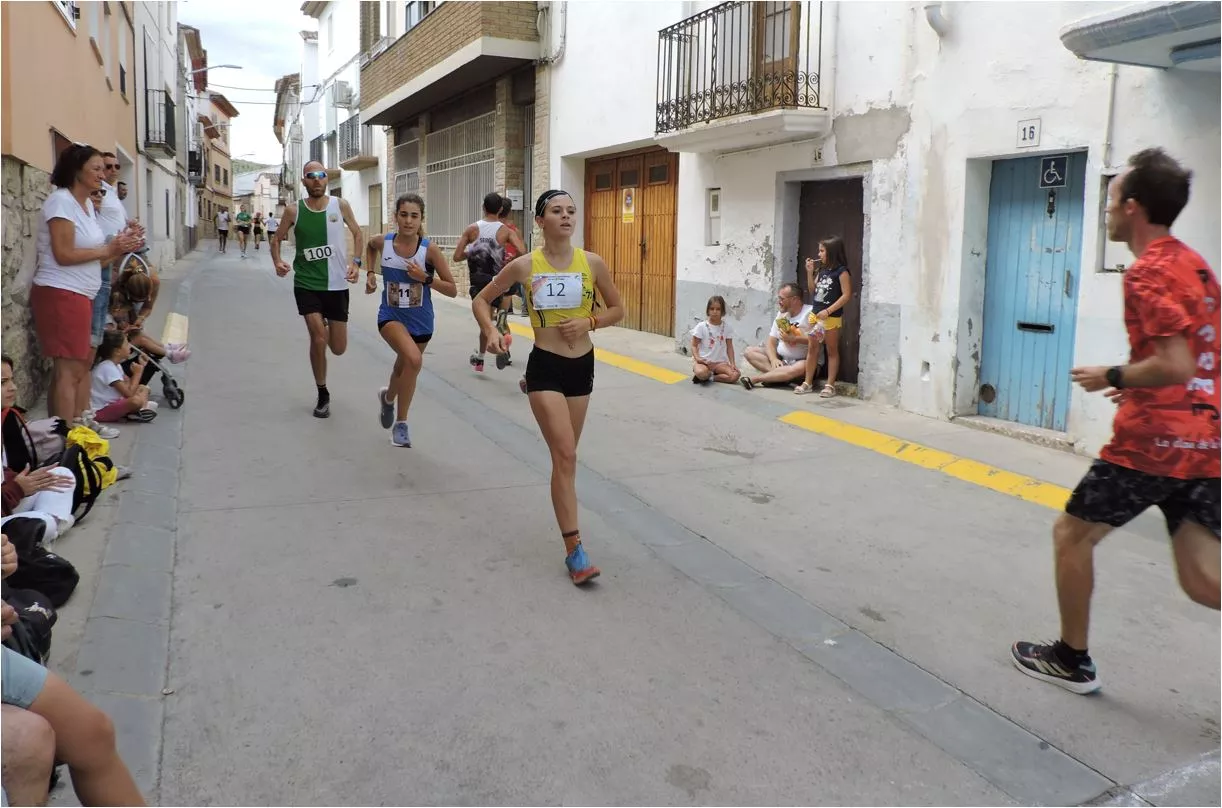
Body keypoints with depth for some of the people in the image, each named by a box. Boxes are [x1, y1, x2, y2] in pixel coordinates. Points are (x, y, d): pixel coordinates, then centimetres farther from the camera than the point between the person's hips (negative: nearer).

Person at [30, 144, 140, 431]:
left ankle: (80, 423, 24)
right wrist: (108, 249, -14)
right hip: (61, 294, -10)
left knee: (85, 361, 15)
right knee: (69, 369, -8)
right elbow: (64, 255, -21)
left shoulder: (87, 203, 14)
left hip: (80, 294, 10)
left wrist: (120, 248, 1)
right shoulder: (61, 200, -13)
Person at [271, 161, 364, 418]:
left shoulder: (340, 205, -3)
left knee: (338, 348, 5)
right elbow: (276, 239, 8)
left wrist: (356, 263, -4)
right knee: (318, 338, -14)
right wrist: (277, 262, -12)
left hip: (337, 284, 1)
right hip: (307, 284, -1)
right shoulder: (294, 211, -4)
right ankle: (323, 396, 6)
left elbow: (357, 234, 10)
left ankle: (327, 326, 45)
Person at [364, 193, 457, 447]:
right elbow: (370, 246, 17)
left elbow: (452, 290, -11)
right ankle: (401, 422, -8)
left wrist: (425, 277, -23)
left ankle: (388, 397, 56)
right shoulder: (382, 242, -11)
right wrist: (370, 274, 4)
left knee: (404, 366, 21)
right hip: (391, 316, -1)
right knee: (413, 359, -27)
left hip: (420, 322, 2)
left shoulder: (430, 249, -16)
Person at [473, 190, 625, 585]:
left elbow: (617, 309, 9)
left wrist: (589, 322, -10)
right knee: (565, 457, -10)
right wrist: (491, 332, -13)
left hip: (582, 366, 3)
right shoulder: (525, 266, -6)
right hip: (545, 367, -3)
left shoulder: (593, 263, -2)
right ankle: (574, 550, -5)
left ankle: (565, 519, 41)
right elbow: (481, 300, 5)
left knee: (566, 455, 17)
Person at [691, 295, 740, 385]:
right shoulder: (701, 326, -4)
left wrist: (732, 363, -6)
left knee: (735, 375, -25)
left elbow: (729, 347, 7)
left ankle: (709, 377, -10)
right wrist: (697, 358, -20)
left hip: (719, 362, 3)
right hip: (703, 361, -3)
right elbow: (694, 345, -1)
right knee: (701, 373, -40)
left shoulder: (727, 327, 4)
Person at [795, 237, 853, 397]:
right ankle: (808, 383, 16)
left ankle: (830, 385, 8)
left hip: (831, 317, -7)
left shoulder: (842, 271, -11)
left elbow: (847, 295, -16)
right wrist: (810, 272, 4)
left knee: (832, 350, 4)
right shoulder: (822, 270, 11)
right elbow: (813, 290, 17)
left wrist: (828, 311, -20)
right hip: (815, 314, 7)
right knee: (812, 348, 9)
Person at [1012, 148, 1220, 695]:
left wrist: (1111, 378, -8)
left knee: (1071, 533, 11)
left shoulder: (1148, 272, -14)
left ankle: (1072, 659, 23)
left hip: (1151, 442, -8)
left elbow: (1176, 366, -23)